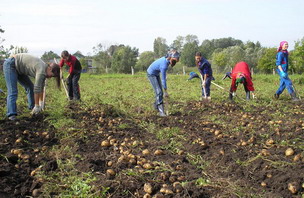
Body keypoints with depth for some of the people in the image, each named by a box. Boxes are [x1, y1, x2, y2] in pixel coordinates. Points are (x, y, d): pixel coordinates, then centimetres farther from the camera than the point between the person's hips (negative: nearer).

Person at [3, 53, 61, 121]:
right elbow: (37, 89, -26)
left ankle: (32, 107, 21)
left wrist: (41, 102, 9)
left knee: (30, 87, 10)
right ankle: (11, 115, -17)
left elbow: (41, 87, 6)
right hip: (10, 65, -10)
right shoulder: (41, 70, -28)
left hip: (18, 69, 10)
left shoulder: (44, 70, -1)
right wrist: (37, 106, -20)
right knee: (13, 92, -16)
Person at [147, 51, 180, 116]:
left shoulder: (167, 59, -11)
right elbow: (163, 79, -28)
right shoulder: (164, 65, -35)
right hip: (151, 74, -9)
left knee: (160, 91, 11)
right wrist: (166, 92, -21)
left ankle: (156, 105, 31)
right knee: (159, 92, -14)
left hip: (156, 74, 9)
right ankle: (161, 112, -14)